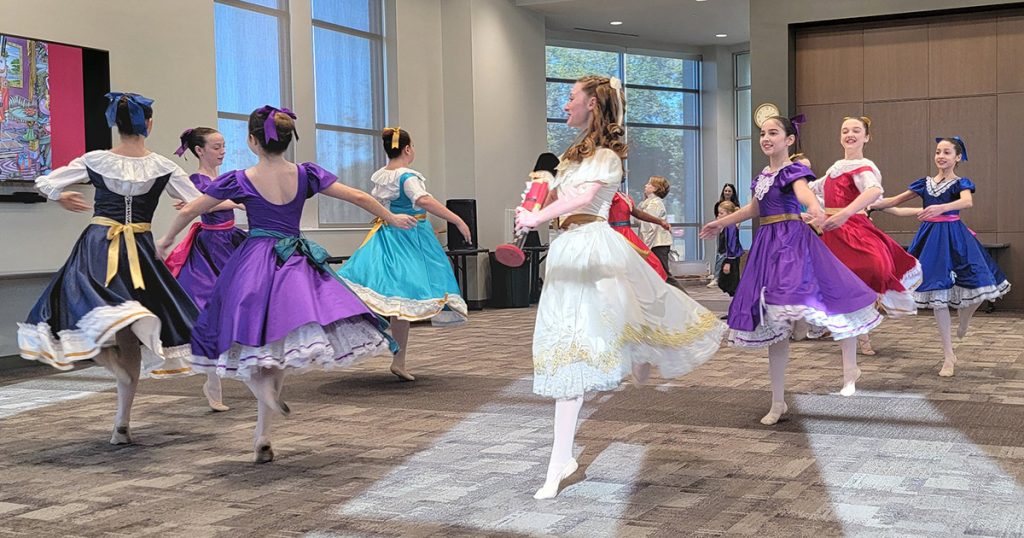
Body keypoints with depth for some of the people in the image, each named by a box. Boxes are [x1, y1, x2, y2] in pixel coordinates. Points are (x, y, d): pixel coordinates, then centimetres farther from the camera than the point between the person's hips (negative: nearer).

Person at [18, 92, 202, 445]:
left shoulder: (95, 161, 0)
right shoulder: (162, 167, -3)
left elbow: (44, 184, 5)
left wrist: (63, 199, 26)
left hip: (96, 247, -1)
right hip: (139, 251, 1)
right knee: (129, 341, 7)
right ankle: (122, 424, 10)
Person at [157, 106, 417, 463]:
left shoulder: (239, 180, -3)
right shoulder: (306, 175, 0)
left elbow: (189, 211, 4)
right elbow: (358, 197, 2)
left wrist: (166, 240, 22)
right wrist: (392, 219, 18)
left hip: (253, 264, -2)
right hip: (298, 265, 2)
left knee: (251, 336, 11)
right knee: (277, 343, 9)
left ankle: (262, 384, -22)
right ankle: (262, 437, 10)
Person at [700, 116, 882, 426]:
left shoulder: (792, 171, -7)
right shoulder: (763, 175, 15)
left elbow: (803, 190, -31)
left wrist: (814, 207, -53)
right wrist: (721, 224, 39)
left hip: (793, 243, -7)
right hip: (768, 246, 7)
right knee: (774, 322, 7)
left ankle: (851, 370, 10)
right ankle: (778, 403, 13)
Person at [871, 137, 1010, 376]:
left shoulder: (960, 183, 0)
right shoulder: (925, 183, 12)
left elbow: (968, 201, -23)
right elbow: (895, 201, 20)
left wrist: (941, 208, -40)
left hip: (954, 238, -3)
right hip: (931, 238, 3)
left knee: (978, 287, -14)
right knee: (938, 295, -2)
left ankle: (964, 316, 26)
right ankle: (948, 357, 6)